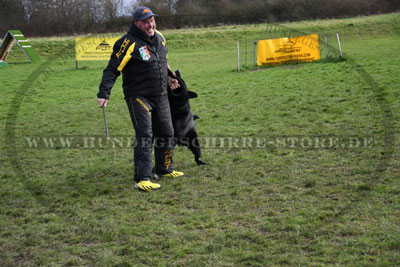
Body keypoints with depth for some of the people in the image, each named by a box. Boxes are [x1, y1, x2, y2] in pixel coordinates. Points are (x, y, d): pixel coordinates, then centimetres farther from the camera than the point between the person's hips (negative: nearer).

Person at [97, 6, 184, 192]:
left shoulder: (159, 38, 7)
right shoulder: (129, 43, -16)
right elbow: (112, 70, -18)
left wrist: (168, 77, 27)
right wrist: (103, 94, -25)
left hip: (161, 96, 8)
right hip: (139, 97, -7)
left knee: (166, 134, 15)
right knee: (144, 136, -15)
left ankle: (164, 169, 33)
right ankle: (142, 179, -14)